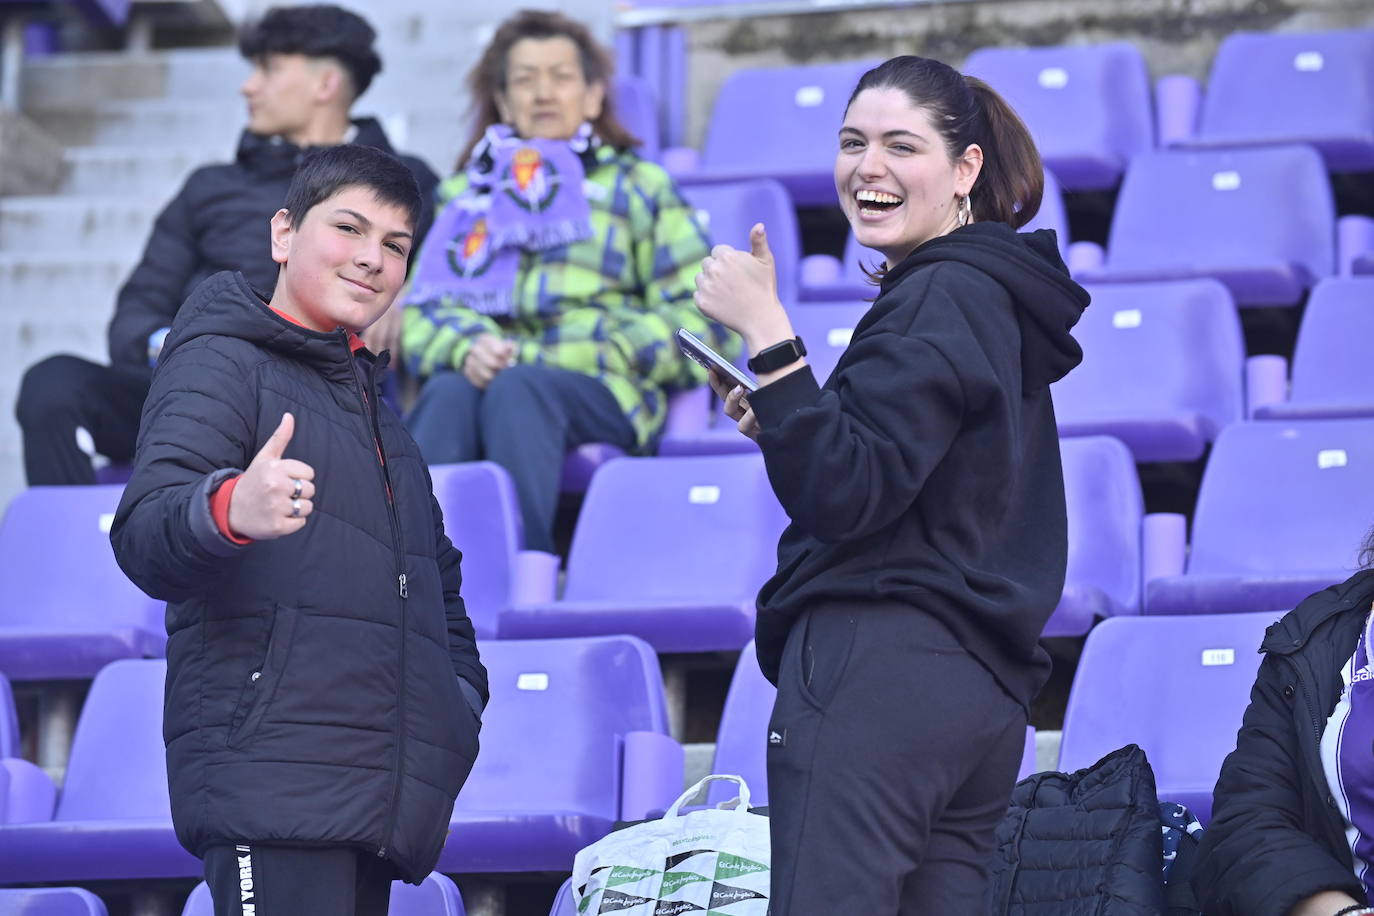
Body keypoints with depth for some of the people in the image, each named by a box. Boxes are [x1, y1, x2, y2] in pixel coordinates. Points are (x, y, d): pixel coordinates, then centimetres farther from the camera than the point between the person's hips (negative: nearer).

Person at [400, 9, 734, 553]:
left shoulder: (637, 187, 19)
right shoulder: (465, 194, 26)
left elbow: (704, 321, 8)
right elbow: (419, 311, 14)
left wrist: (539, 356, -4)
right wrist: (466, 347, -12)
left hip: (602, 391, -2)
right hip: (486, 375, 2)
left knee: (517, 387, -36)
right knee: (449, 391, -35)